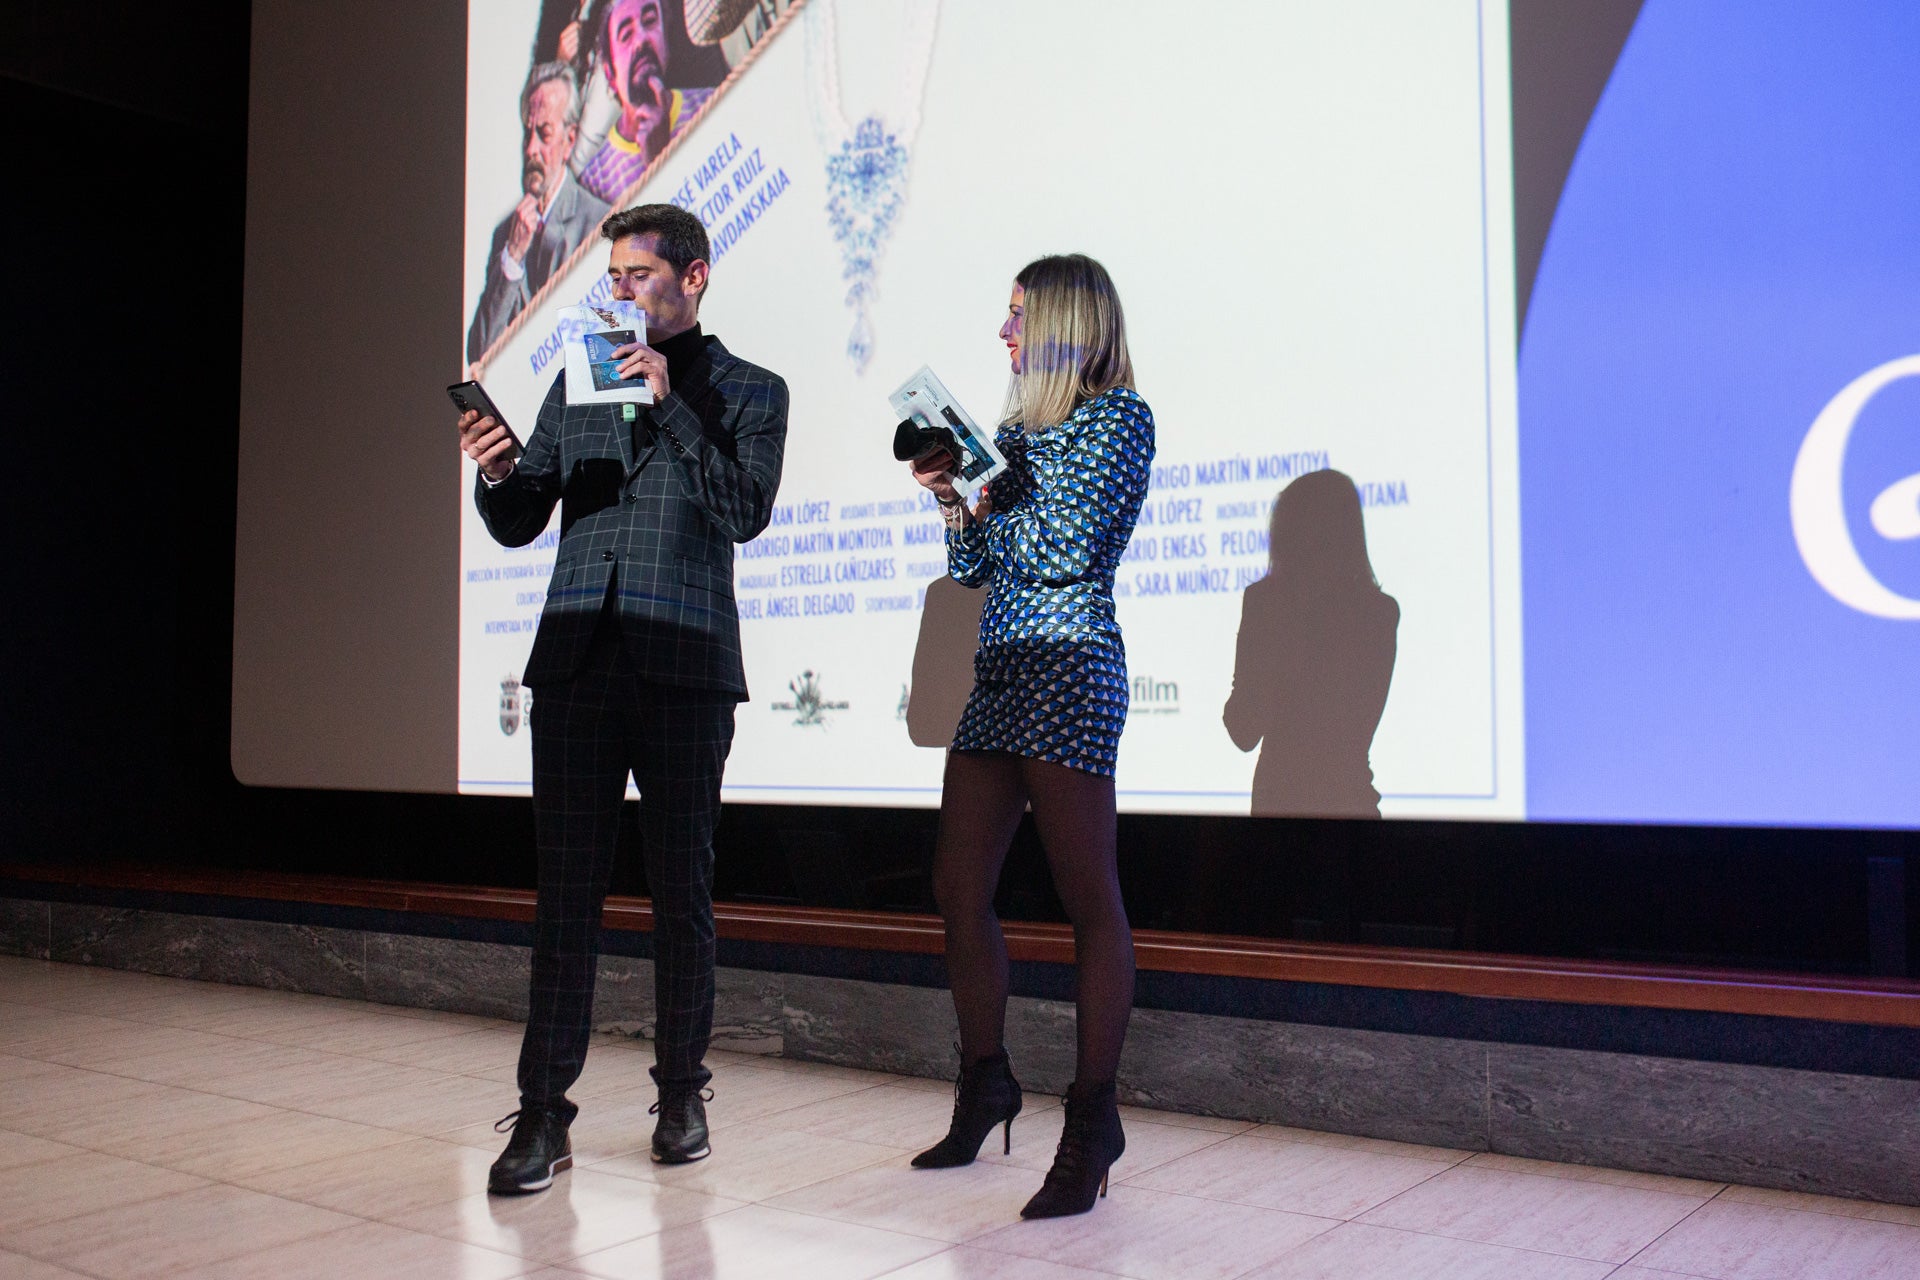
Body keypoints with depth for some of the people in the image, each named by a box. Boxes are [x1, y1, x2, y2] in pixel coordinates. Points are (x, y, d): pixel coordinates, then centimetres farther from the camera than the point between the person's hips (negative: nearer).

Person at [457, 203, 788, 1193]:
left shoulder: (748, 391, 8)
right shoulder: (575, 385, 18)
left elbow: (746, 511, -8)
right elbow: (517, 526, 15)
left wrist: (669, 404, -11)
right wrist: (497, 474, -7)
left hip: (684, 663, -3)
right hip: (577, 657, 3)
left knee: (681, 888, 5)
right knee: (565, 888, 1)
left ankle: (681, 1090, 20)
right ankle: (544, 1112, 5)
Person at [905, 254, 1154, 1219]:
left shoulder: (1117, 414, -2)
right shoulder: (1018, 423, 20)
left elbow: (1062, 549, -12)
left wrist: (981, 492, 0)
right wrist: (954, 496, 4)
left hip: (1065, 668, -8)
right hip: (998, 672, 9)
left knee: (1089, 899, -5)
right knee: (958, 892, 9)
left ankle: (1092, 1119, 0)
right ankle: (985, 1081, 24)